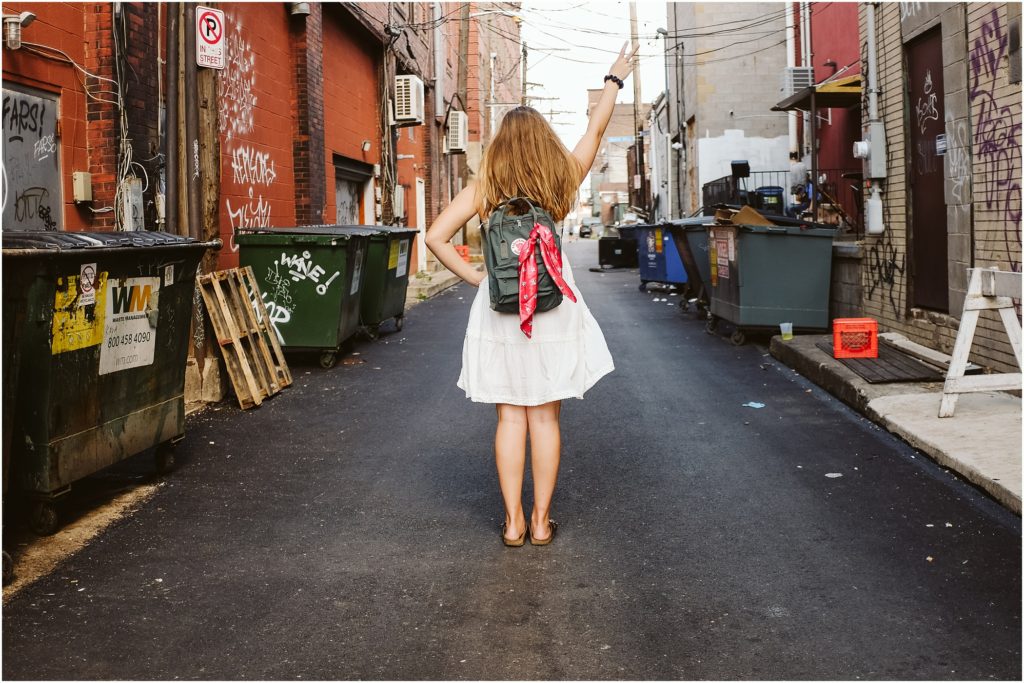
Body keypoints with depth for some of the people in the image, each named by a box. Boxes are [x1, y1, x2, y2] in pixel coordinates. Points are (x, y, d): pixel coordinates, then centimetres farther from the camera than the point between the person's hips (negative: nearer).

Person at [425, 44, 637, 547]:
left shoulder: (485, 188, -2)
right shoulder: (562, 181, 0)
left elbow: (436, 237, -7)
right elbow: (596, 128, 15)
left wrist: (474, 277, 0)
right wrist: (615, 79, 28)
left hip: (499, 312, 0)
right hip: (552, 310, 0)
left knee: (510, 417, 7)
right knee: (545, 417, 6)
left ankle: (513, 522, 11)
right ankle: (541, 521, 12)